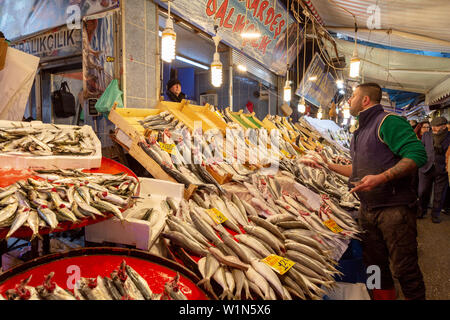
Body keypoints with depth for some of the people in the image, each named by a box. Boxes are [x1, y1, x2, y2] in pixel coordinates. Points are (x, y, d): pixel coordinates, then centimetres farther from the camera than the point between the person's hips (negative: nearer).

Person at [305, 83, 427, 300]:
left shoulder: (388, 122, -11)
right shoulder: (359, 133, 17)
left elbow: (417, 155, -21)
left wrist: (381, 178, -29)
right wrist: (329, 165, 20)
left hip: (394, 207, -8)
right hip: (367, 209, 9)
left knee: (404, 268, 2)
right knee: (374, 264, 18)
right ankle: (383, 295, 35)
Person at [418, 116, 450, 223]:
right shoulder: (426, 135, 6)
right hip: (426, 168, 2)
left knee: (439, 194, 7)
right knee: (423, 192, 8)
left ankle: (435, 214, 22)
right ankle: (422, 211, 27)